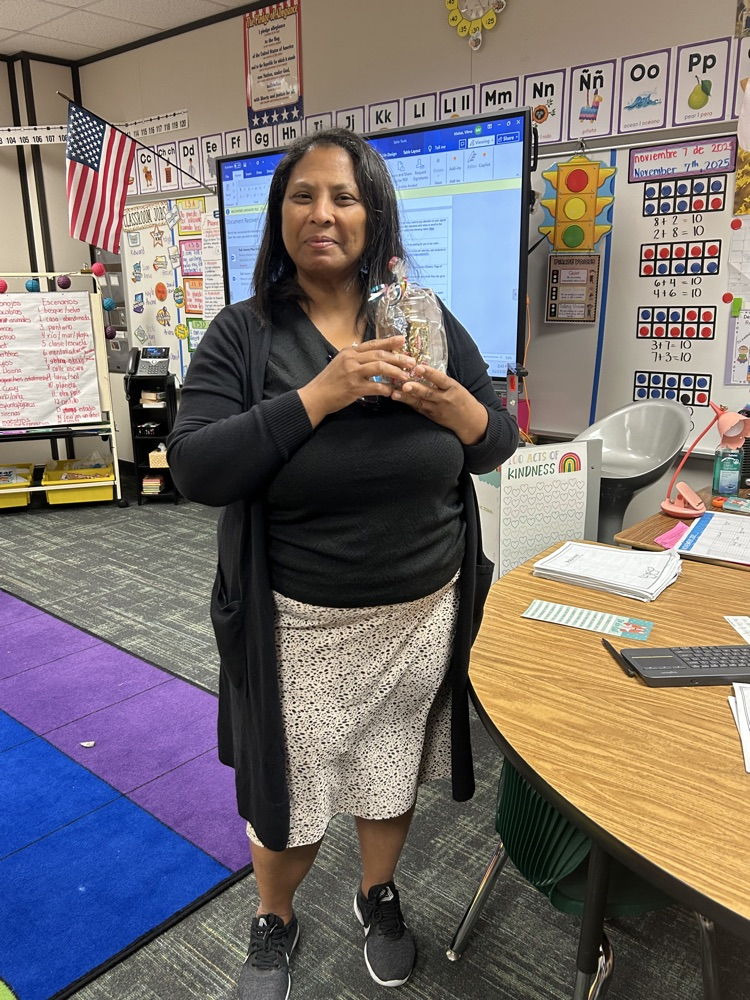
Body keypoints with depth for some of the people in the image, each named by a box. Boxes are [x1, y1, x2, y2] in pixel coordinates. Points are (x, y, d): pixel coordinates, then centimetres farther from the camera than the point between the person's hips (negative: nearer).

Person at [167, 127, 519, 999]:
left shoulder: (428, 322, 1)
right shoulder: (242, 334, -7)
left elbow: (500, 443, 3)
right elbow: (194, 470, -18)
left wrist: (449, 400, -19)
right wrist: (322, 393, -25)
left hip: (424, 612, 3)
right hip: (302, 624, -2)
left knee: (394, 771, 22)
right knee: (289, 795, 14)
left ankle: (378, 896, 52)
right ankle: (273, 923, 47)